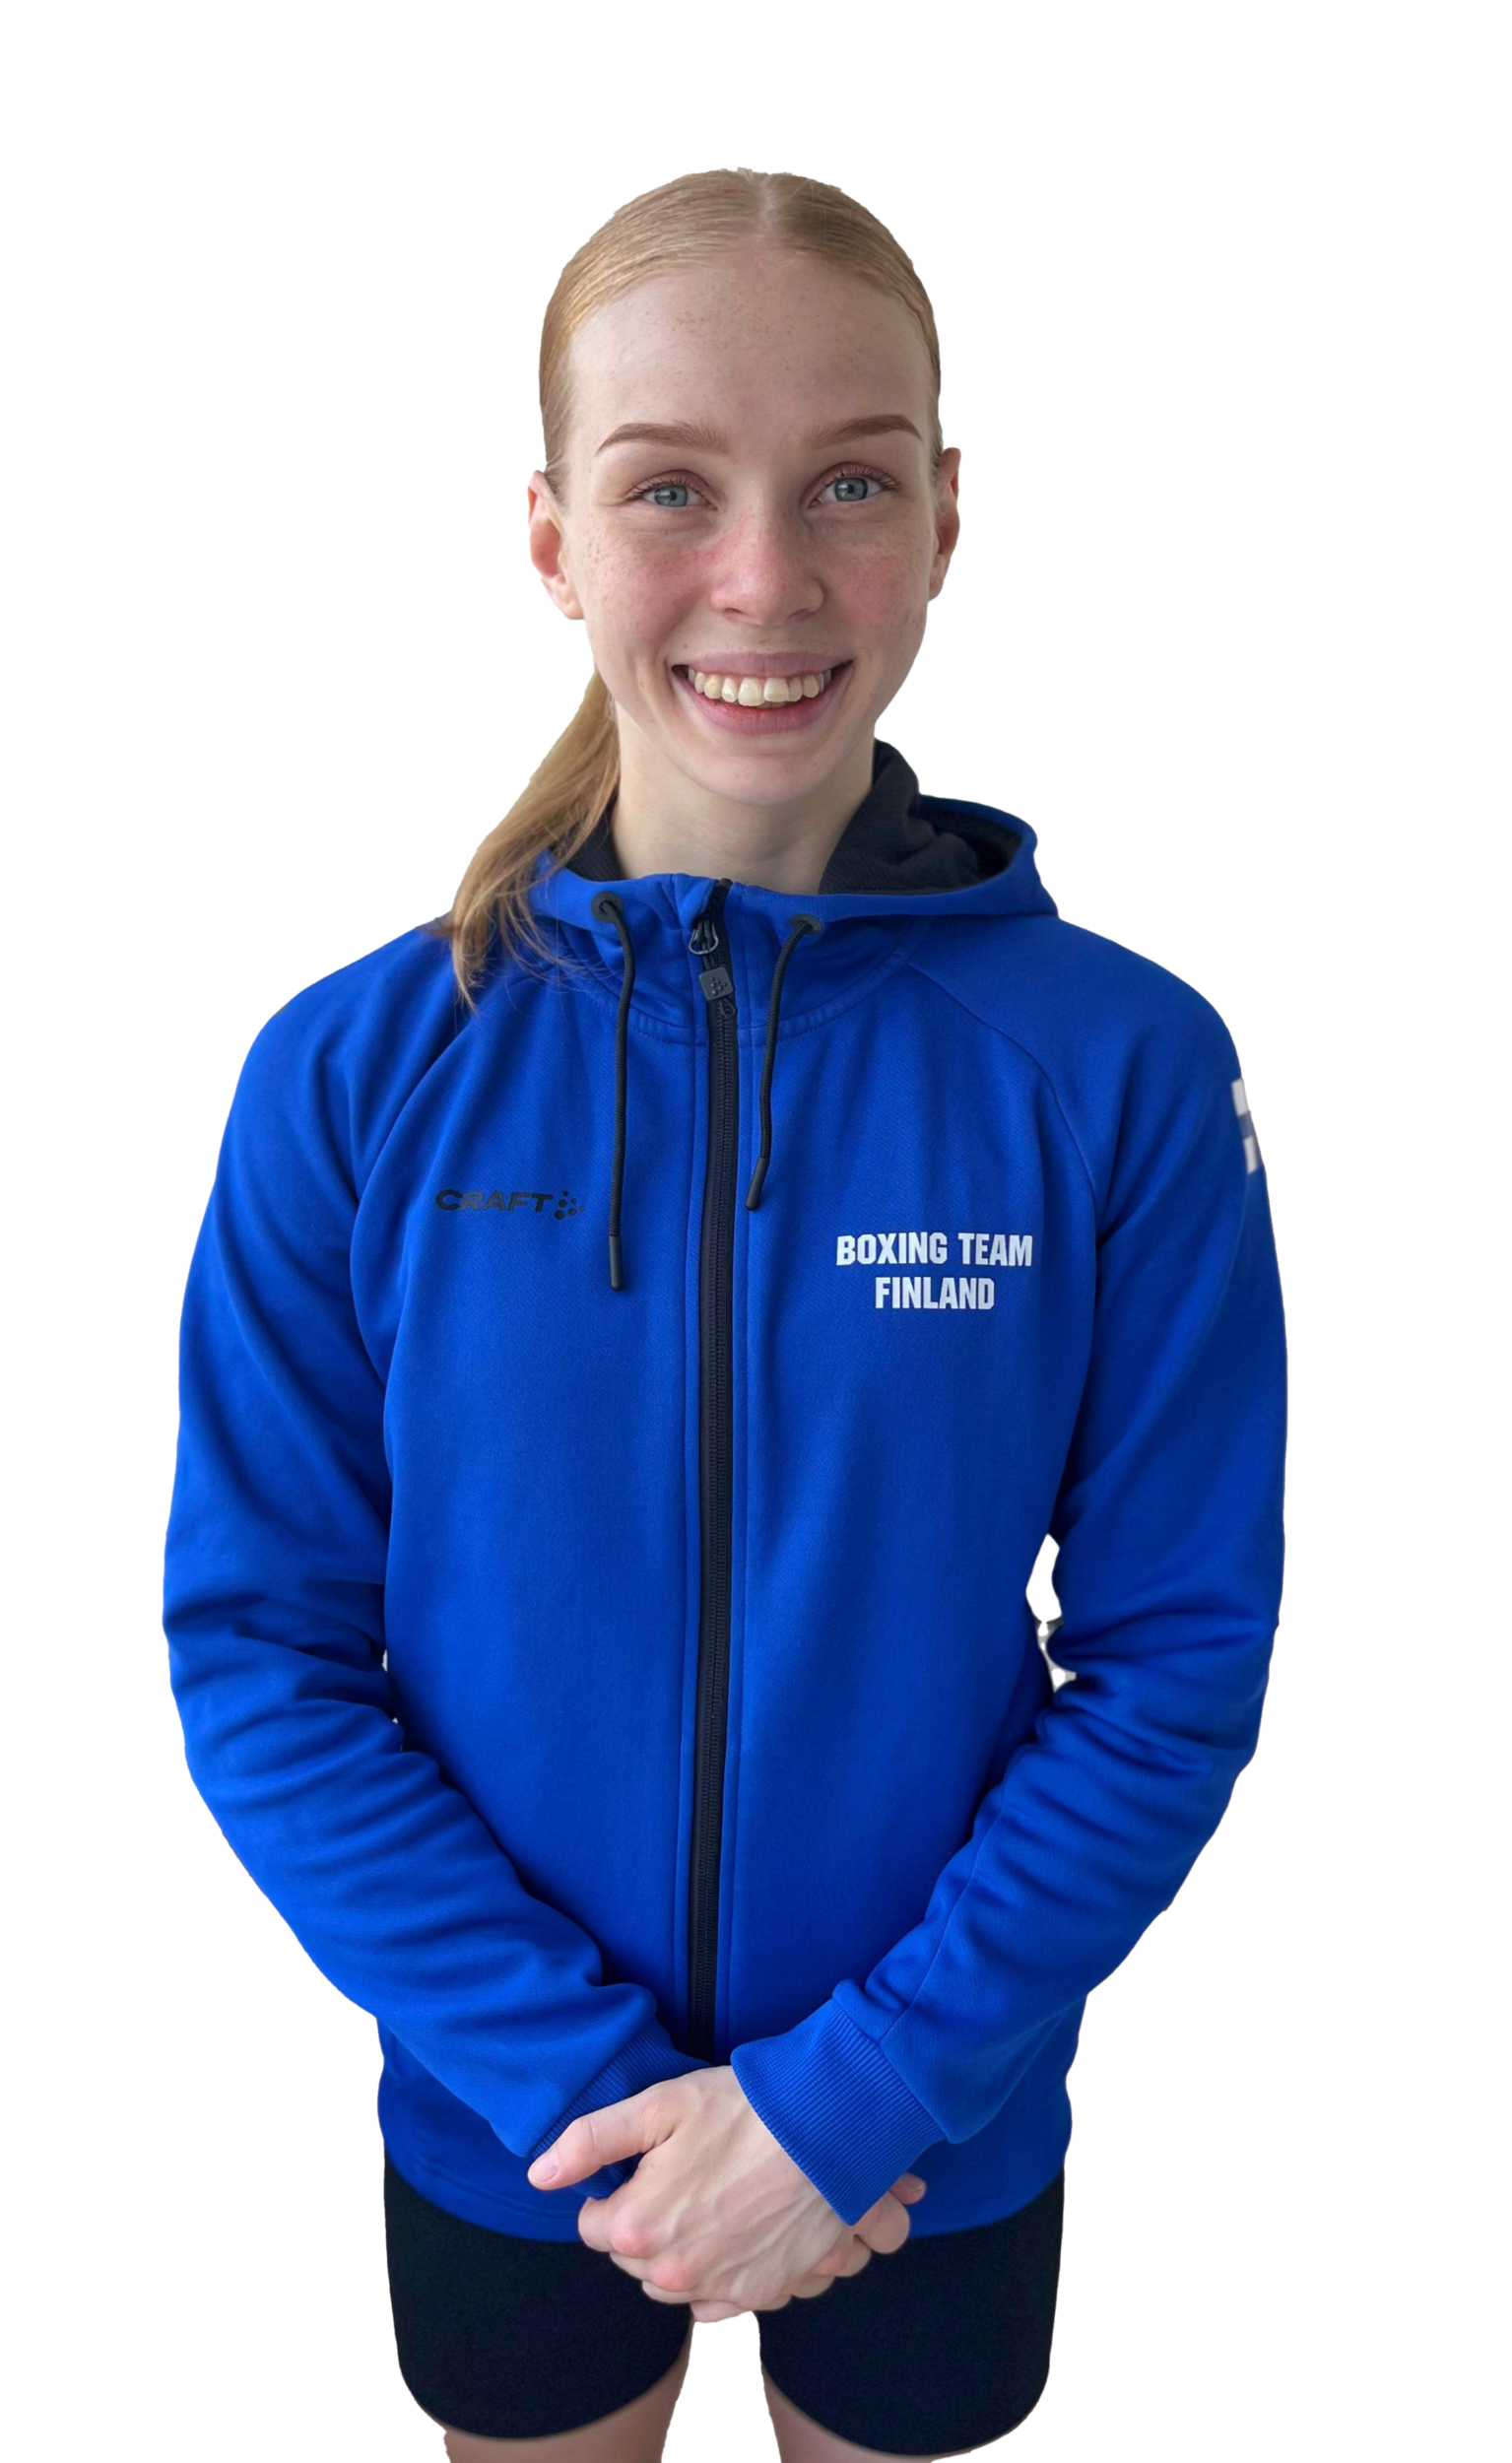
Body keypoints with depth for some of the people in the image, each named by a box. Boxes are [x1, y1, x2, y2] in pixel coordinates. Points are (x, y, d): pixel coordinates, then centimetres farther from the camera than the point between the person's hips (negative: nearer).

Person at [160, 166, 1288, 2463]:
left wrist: (855, 2087, -18)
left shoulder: (1128, 1065, -16)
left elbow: (1180, 1662, -12)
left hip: (937, 2135, 0)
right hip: (503, 2124, 1)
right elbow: (258, 1651, -11)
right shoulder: (351, 1070, -14)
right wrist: (587, 2075, -16)